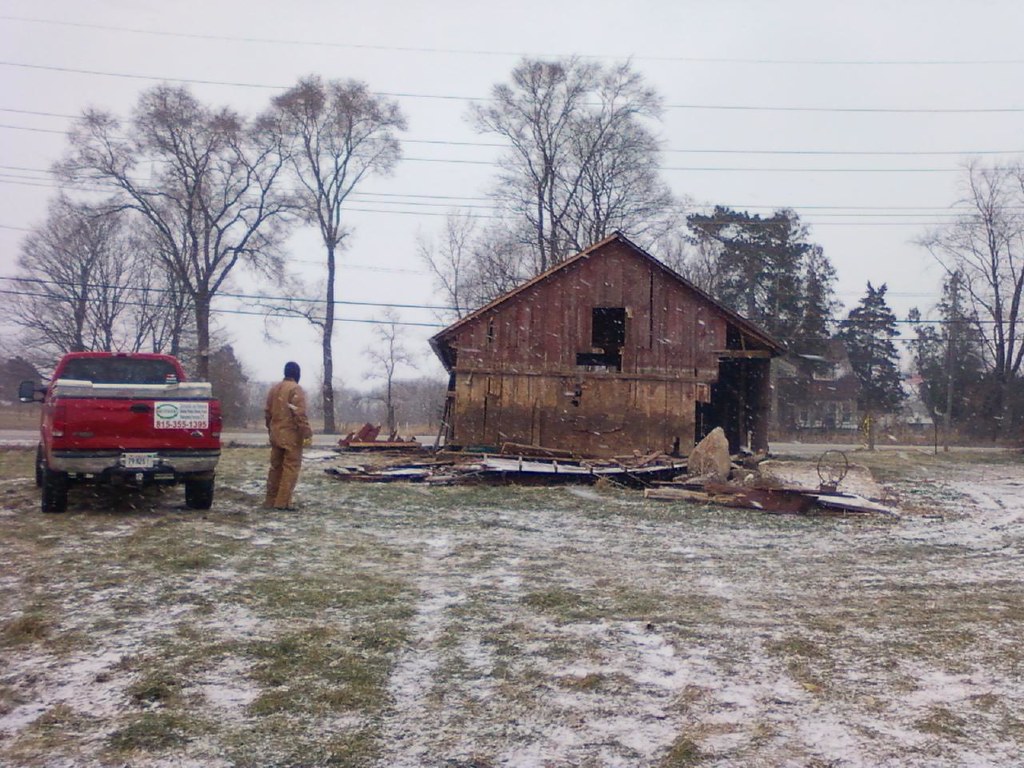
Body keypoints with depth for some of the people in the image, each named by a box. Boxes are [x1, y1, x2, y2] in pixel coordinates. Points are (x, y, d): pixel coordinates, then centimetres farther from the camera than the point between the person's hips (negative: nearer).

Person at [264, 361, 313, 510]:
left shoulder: (274, 389, 13)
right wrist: (307, 434, -16)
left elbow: (268, 412, 16)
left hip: (275, 434, 8)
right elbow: (300, 414, -18)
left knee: (276, 466, 14)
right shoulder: (296, 389, -11)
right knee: (291, 467, -4)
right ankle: (283, 501, -8)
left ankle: (271, 499, 18)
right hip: (291, 435, -8)